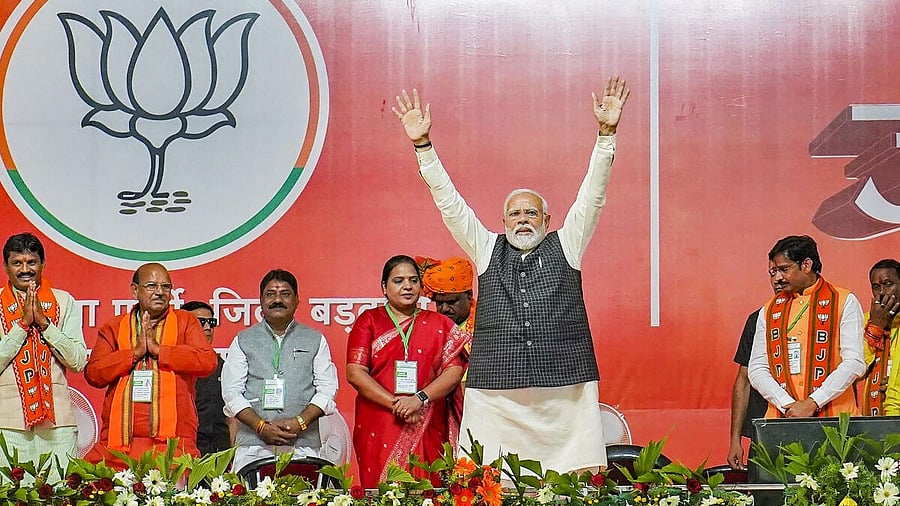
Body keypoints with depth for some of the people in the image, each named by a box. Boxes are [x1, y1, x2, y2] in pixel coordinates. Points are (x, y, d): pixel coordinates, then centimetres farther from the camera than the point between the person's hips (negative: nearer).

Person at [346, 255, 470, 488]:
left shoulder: (439, 325, 13)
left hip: (427, 431, 1)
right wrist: (396, 404, -11)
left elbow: (454, 370, 1)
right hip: (377, 430, -1)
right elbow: (355, 373, -3)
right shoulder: (369, 321, 8)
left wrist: (420, 399, -14)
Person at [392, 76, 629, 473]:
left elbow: (592, 196, 6)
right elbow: (449, 203, 12)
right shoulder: (487, 250, 17)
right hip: (495, 398, 1)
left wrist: (606, 134, -4)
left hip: (566, 394, -1)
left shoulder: (565, 246, 14)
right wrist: (423, 145, 4)